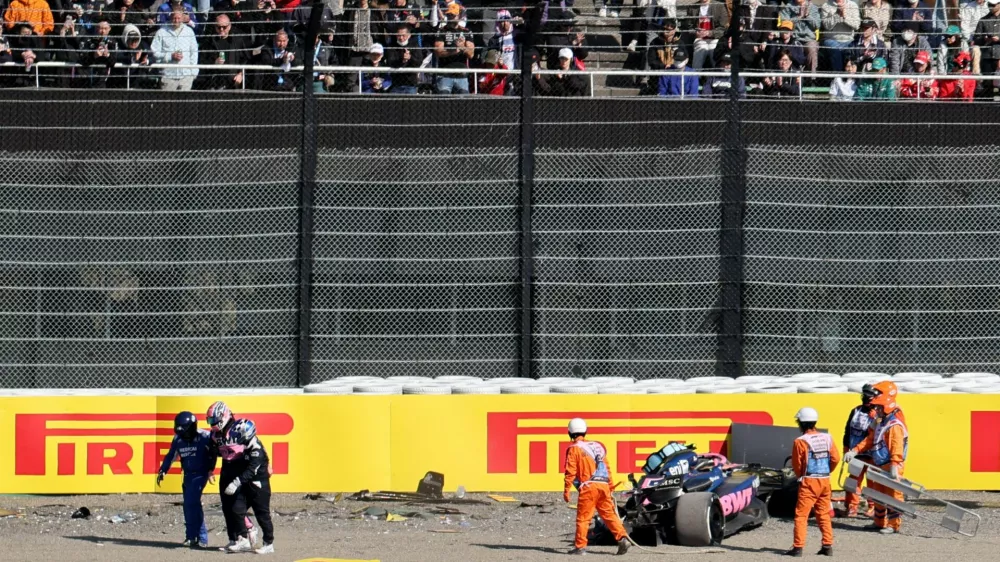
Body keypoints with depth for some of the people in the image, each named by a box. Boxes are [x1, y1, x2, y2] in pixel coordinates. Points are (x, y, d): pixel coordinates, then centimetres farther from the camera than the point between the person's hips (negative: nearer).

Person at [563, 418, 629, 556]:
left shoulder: (574, 449, 2)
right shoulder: (598, 446, 21)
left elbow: (570, 472, -4)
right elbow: (607, 468, 23)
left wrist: (566, 490, -1)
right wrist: (610, 489, 28)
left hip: (588, 487, -5)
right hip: (604, 486, 5)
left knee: (583, 517, -2)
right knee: (609, 514, 6)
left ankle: (580, 546, -3)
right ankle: (622, 538, -8)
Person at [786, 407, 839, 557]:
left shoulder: (801, 442, -11)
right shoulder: (827, 438, 3)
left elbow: (796, 465, -4)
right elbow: (836, 459, 4)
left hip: (808, 482, -5)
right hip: (825, 481, 5)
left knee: (801, 515, -1)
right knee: (823, 515, 14)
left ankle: (798, 547, -6)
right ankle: (828, 546, 12)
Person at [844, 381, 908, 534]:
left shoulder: (895, 425, -18)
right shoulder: (879, 422, 14)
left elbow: (897, 447, -26)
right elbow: (870, 440, 16)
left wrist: (894, 466, -34)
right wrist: (854, 451, 5)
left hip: (890, 466, -10)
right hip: (879, 465, 10)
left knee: (892, 494, -4)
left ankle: (894, 524, 1)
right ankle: (880, 522, 27)